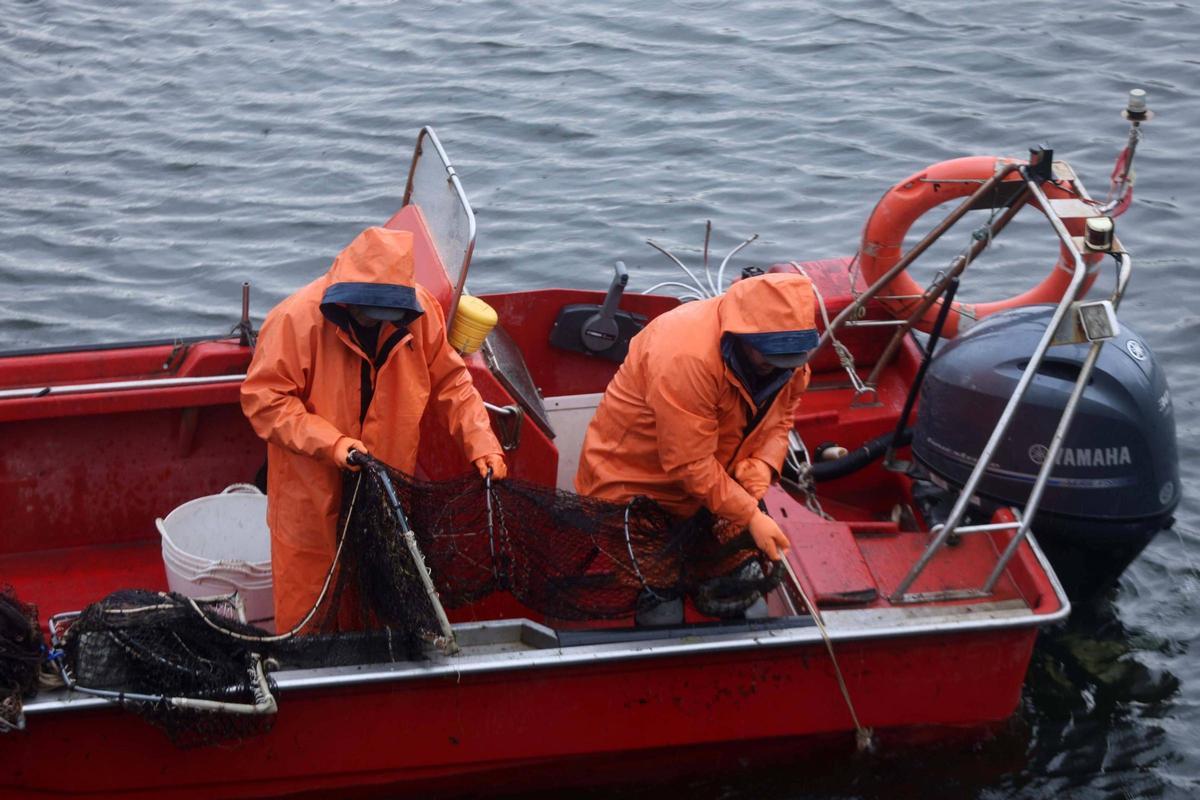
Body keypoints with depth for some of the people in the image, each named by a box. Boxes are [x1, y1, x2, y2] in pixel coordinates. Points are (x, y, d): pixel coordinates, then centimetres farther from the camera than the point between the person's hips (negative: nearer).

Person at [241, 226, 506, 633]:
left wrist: (482, 444, -11)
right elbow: (263, 399, -20)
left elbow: (450, 383, 1)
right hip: (312, 495, -4)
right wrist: (330, 443, -29)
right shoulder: (296, 319, -23)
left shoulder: (419, 310, -9)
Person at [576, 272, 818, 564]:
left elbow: (780, 417, -2)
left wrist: (757, 476, -21)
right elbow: (690, 464, -32)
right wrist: (751, 516, -30)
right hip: (631, 491, -7)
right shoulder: (687, 358, -36)